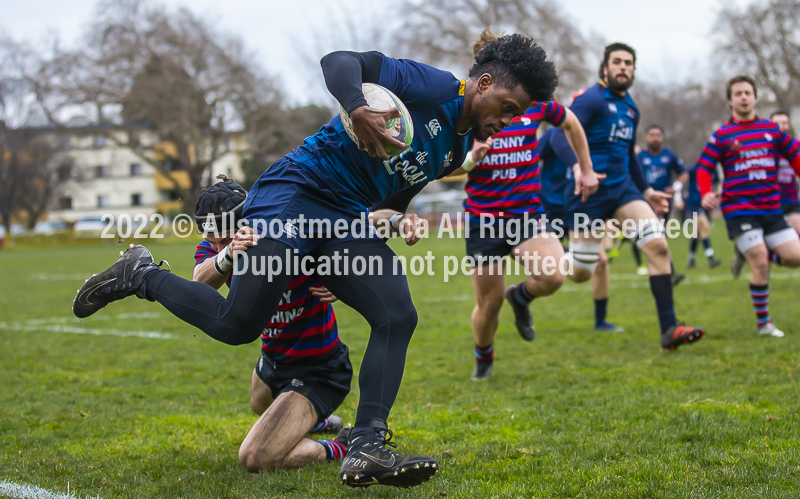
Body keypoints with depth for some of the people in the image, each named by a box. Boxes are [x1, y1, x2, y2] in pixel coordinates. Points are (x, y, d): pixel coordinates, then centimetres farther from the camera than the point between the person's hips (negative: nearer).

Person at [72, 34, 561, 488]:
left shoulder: (458, 147, 18)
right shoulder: (433, 87, -8)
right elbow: (339, 61, -16)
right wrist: (356, 109, -35)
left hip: (347, 222, 8)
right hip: (296, 191, -8)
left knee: (398, 316, -14)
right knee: (237, 324, -15)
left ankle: (366, 448, -18)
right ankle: (142, 274, 12)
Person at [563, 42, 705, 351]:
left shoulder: (631, 108, 16)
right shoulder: (591, 99, -10)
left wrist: (646, 190, 29)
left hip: (622, 188, 7)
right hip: (590, 193, -7)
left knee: (658, 245, -11)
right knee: (579, 273, -5)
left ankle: (669, 330, -10)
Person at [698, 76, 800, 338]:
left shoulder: (771, 129, 9)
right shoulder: (721, 135, 0)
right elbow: (704, 168, -3)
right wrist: (706, 194, -20)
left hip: (771, 208, 4)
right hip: (739, 210, -4)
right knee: (761, 264, -12)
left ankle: (746, 254, 20)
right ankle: (763, 323, 5)